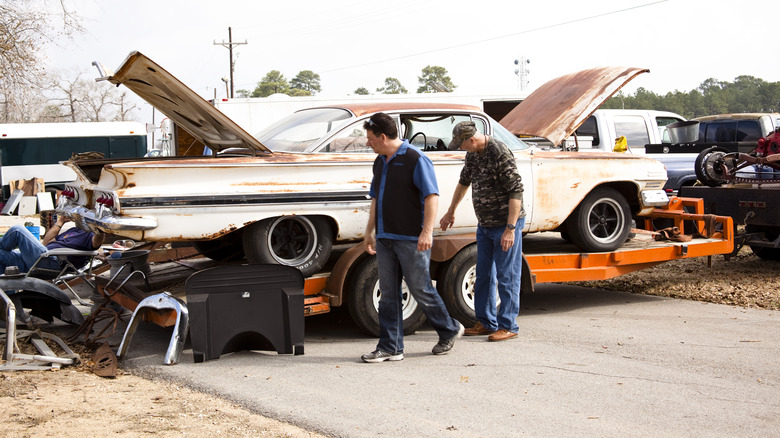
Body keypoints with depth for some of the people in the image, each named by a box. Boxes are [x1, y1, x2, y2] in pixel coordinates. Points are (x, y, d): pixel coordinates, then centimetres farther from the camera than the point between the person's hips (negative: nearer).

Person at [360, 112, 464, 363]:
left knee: (420, 290, -1)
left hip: (411, 240, -8)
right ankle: (390, 347, 10)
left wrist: (427, 232, -24)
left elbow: (432, 197, -15)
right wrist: (370, 231, 22)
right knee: (388, 293, 6)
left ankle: (449, 330, 21)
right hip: (385, 239, 8)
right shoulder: (380, 162, 15)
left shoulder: (416, 160, -10)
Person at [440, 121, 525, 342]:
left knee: (507, 277, -2)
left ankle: (508, 326, 6)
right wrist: (451, 212, 31)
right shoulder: (472, 153, 6)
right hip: (484, 224, 9)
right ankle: (486, 323, 22)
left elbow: (516, 191, -23)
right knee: (483, 275, 12)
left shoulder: (500, 153, -22)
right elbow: (464, 181, 24)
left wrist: (510, 228, -25)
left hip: (506, 225, -9)